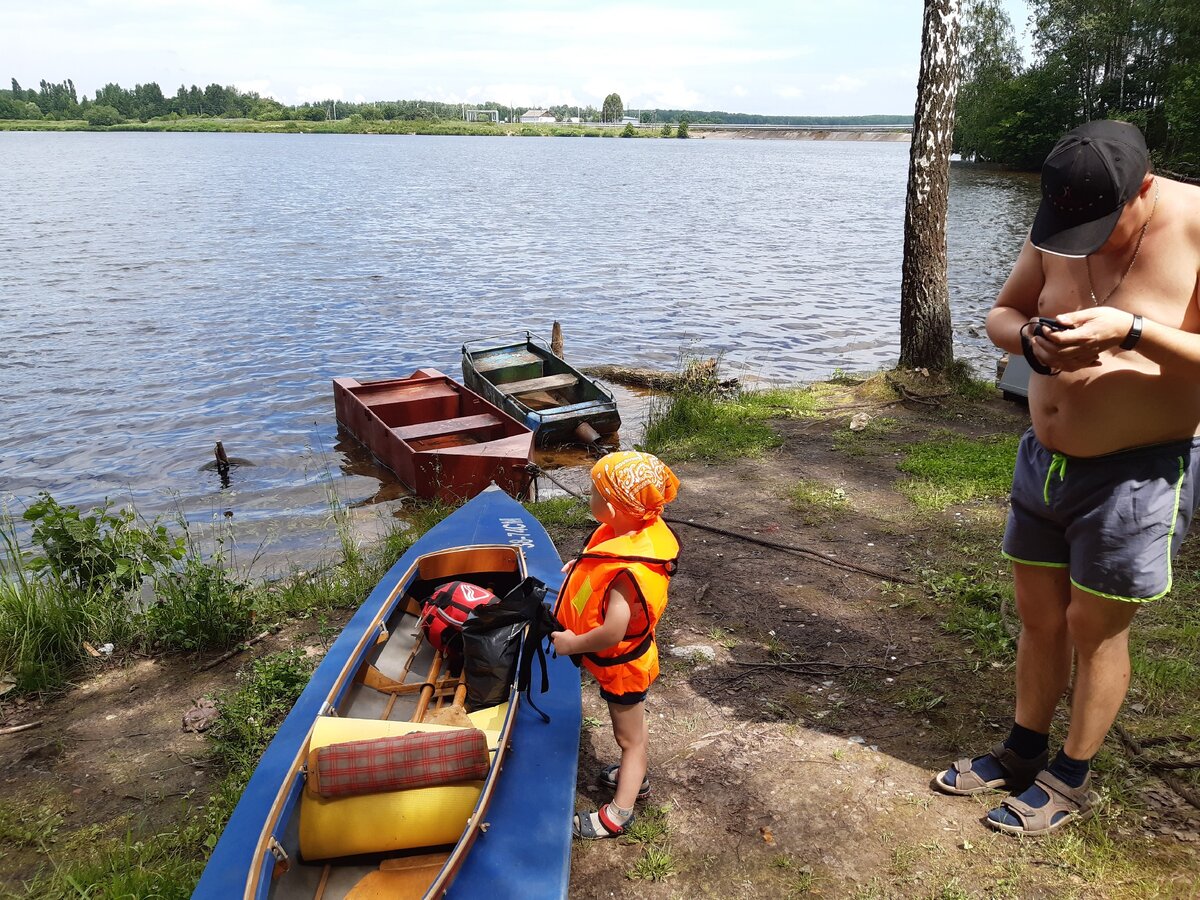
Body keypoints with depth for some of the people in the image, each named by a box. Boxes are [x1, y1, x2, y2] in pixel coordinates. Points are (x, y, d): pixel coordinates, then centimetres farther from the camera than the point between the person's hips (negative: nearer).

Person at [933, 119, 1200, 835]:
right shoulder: (1060, 226, -3)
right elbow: (1002, 314, 6)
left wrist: (1131, 332, -34)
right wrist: (1030, 337, -16)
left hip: (1139, 474, -5)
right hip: (1045, 459, 6)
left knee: (1096, 629, 7)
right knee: (1039, 616, 16)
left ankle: (1072, 780, 29)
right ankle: (1023, 754, 36)